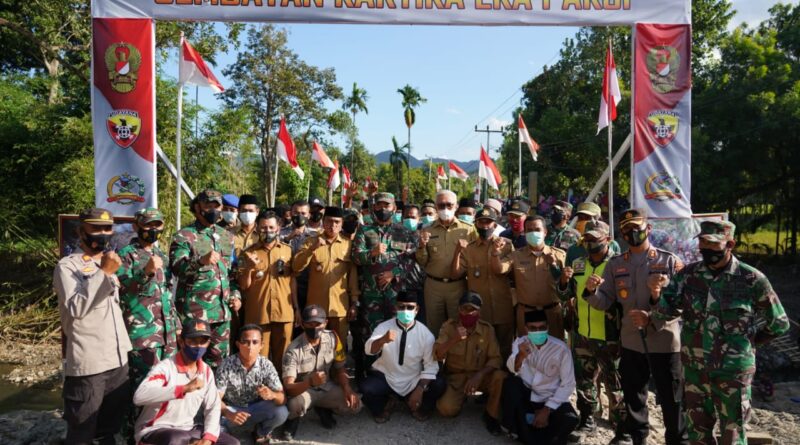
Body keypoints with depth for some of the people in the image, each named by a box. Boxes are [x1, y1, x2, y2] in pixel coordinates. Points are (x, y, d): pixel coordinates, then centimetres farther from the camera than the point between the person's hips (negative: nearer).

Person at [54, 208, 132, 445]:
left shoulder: (108, 263, 18)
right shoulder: (67, 266, -6)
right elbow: (74, 308, -22)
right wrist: (104, 273, -23)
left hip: (118, 359, 7)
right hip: (86, 363, -7)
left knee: (111, 425, 18)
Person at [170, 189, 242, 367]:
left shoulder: (227, 236, 15)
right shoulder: (184, 236, -4)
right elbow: (176, 268, -18)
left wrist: (235, 295, 10)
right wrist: (201, 261, -34)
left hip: (223, 309, 5)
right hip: (194, 310, -5)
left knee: (219, 357, 12)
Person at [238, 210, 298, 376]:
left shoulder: (287, 250, 8)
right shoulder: (249, 253, 3)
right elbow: (243, 286, 2)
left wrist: (296, 307, 10)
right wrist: (249, 268, -15)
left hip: (284, 312, 2)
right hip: (257, 314, -1)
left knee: (283, 357, 9)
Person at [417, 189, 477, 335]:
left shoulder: (468, 230, -1)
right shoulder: (427, 231, 5)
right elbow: (422, 263, 5)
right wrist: (422, 246, -11)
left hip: (458, 285, -2)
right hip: (433, 285, 2)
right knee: (434, 327, 14)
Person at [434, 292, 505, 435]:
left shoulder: (487, 329, -7)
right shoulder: (448, 326, -10)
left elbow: (496, 358, -11)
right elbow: (437, 356, -18)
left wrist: (479, 375, -29)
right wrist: (453, 340, -37)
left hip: (479, 375, 1)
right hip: (455, 377, 0)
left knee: (500, 377, -31)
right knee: (446, 408, -26)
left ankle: (491, 415, -4)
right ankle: (462, 396, 12)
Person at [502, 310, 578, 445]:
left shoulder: (561, 348, -13)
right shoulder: (520, 342, -7)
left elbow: (568, 384, -10)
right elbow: (513, 369, -26)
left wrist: (547, 409, -16)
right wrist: (520, 356, -50)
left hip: (551, 398, -1)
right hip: (526, 395, 1)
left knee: (570, 420, -30)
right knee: (511, 382, -30)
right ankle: (514, 429, -13)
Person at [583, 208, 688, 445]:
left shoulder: (669, 261, -5)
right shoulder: (615, 264, 3)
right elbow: (604, 302, 0)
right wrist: (592, 291, -20)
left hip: (664, 341, -3)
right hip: (631, 342, 3)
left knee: (672, 400, 10)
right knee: (633, 398, 20)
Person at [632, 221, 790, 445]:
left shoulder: (752, 279, -11)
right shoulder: (688, 274, -3)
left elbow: (778, 324, 1)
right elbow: (666, 307, -14)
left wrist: (747, 343, 2)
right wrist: (649, 318, -32)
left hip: (733, 371, -3)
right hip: (694, 369, 3)